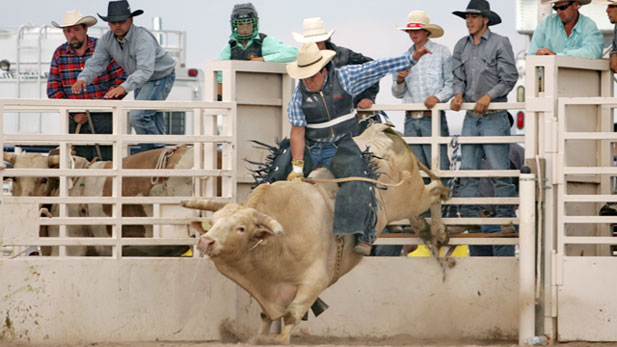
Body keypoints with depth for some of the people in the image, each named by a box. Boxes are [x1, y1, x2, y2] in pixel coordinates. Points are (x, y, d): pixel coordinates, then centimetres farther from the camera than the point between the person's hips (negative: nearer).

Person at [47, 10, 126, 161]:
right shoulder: (59, 54, 6)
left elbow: (121, 77, -3)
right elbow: (53, 89, 3)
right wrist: (74, 113, -6)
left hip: (103, 116, -3)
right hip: (76, 119, 3)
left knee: (105, 159, -9)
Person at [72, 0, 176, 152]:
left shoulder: (143, 38, -34)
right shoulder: (107, 40, -11)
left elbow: (145, 70, -45)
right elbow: (95, 63, -15)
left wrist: (124, 87, -60)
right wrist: (83, 79, -37)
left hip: (161, 78, -8)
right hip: (141, 82, 8)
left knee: (138, 117, -23)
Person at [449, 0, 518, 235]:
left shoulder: (500, 43, -3)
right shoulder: (461, 46, 12)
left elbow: (509, 78, -6)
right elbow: (459, 77, 14)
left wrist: (488, 96, -16)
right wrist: (459, 94, -6)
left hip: (494, 116, -5)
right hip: (471, 117, 5)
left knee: (500, 171, -5)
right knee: (468, 171, 3)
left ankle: (506, 220, -1)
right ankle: (469, 218, 7)